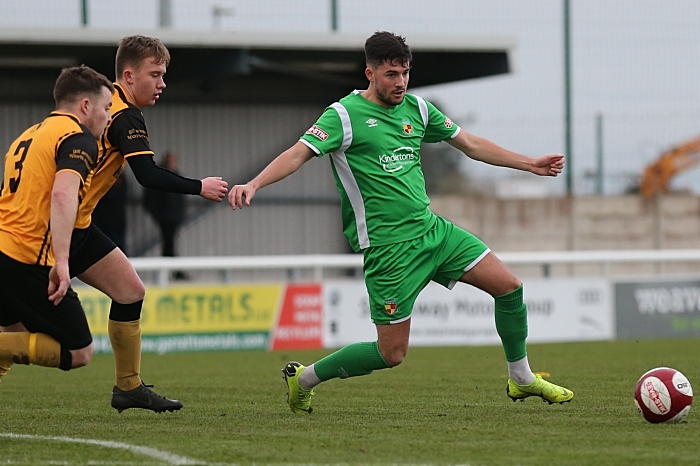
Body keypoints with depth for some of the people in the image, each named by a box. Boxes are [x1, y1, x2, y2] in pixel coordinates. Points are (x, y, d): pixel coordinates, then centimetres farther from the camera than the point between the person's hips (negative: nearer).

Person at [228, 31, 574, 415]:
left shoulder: (416, 108, 9)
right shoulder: (344, 115, -10)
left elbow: (470, 144, 20)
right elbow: (298, 154, -21)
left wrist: (531, 164, 21)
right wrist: (252, 184, -38)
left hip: (431, 228, 7)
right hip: (388, 248, -7)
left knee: (509, 286, 1)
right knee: (392, 353, -7)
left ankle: (522, 379, 21)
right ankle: (303, 378, 13)